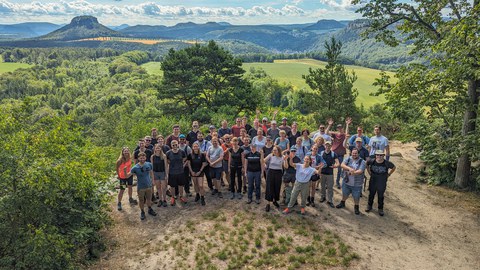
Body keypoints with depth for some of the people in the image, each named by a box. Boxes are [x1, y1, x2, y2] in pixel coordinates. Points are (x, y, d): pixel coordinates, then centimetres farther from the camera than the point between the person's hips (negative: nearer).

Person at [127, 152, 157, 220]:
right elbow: (128, 176, -17)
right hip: (140, 187, -2)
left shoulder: (149, 165, -9)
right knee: (141, 201, 13)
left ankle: (150, 210, 43)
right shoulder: (135, 168, -17)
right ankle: (142, 212, 35)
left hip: (149, 186, 2)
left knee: (149, 199, 19)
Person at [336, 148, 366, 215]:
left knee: (356, 197, 10)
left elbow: (360, 171, -23)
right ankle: (342, 203, 48)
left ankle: (356, 208, 34)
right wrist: (349, 168, -33)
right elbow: (342, 165, -18)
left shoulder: (362, 162, -11)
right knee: (344, 194, 22)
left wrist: (352, 172, -29)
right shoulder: (348, 159, -2)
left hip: (357, 184, -3)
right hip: (346, 182, 3)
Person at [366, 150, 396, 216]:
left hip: (382, 183, -1)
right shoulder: (372, 161, -15)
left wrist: (388, 174, -1)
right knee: (371, 194, 17)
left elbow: (394, 167, 2)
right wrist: (369, 172, 5)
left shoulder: (387, 163, -17)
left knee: (380, 196, 12)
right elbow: (367, 164, 8)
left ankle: (380, 209, 28)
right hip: (373, 181, 1)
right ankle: (369, 206, 37)